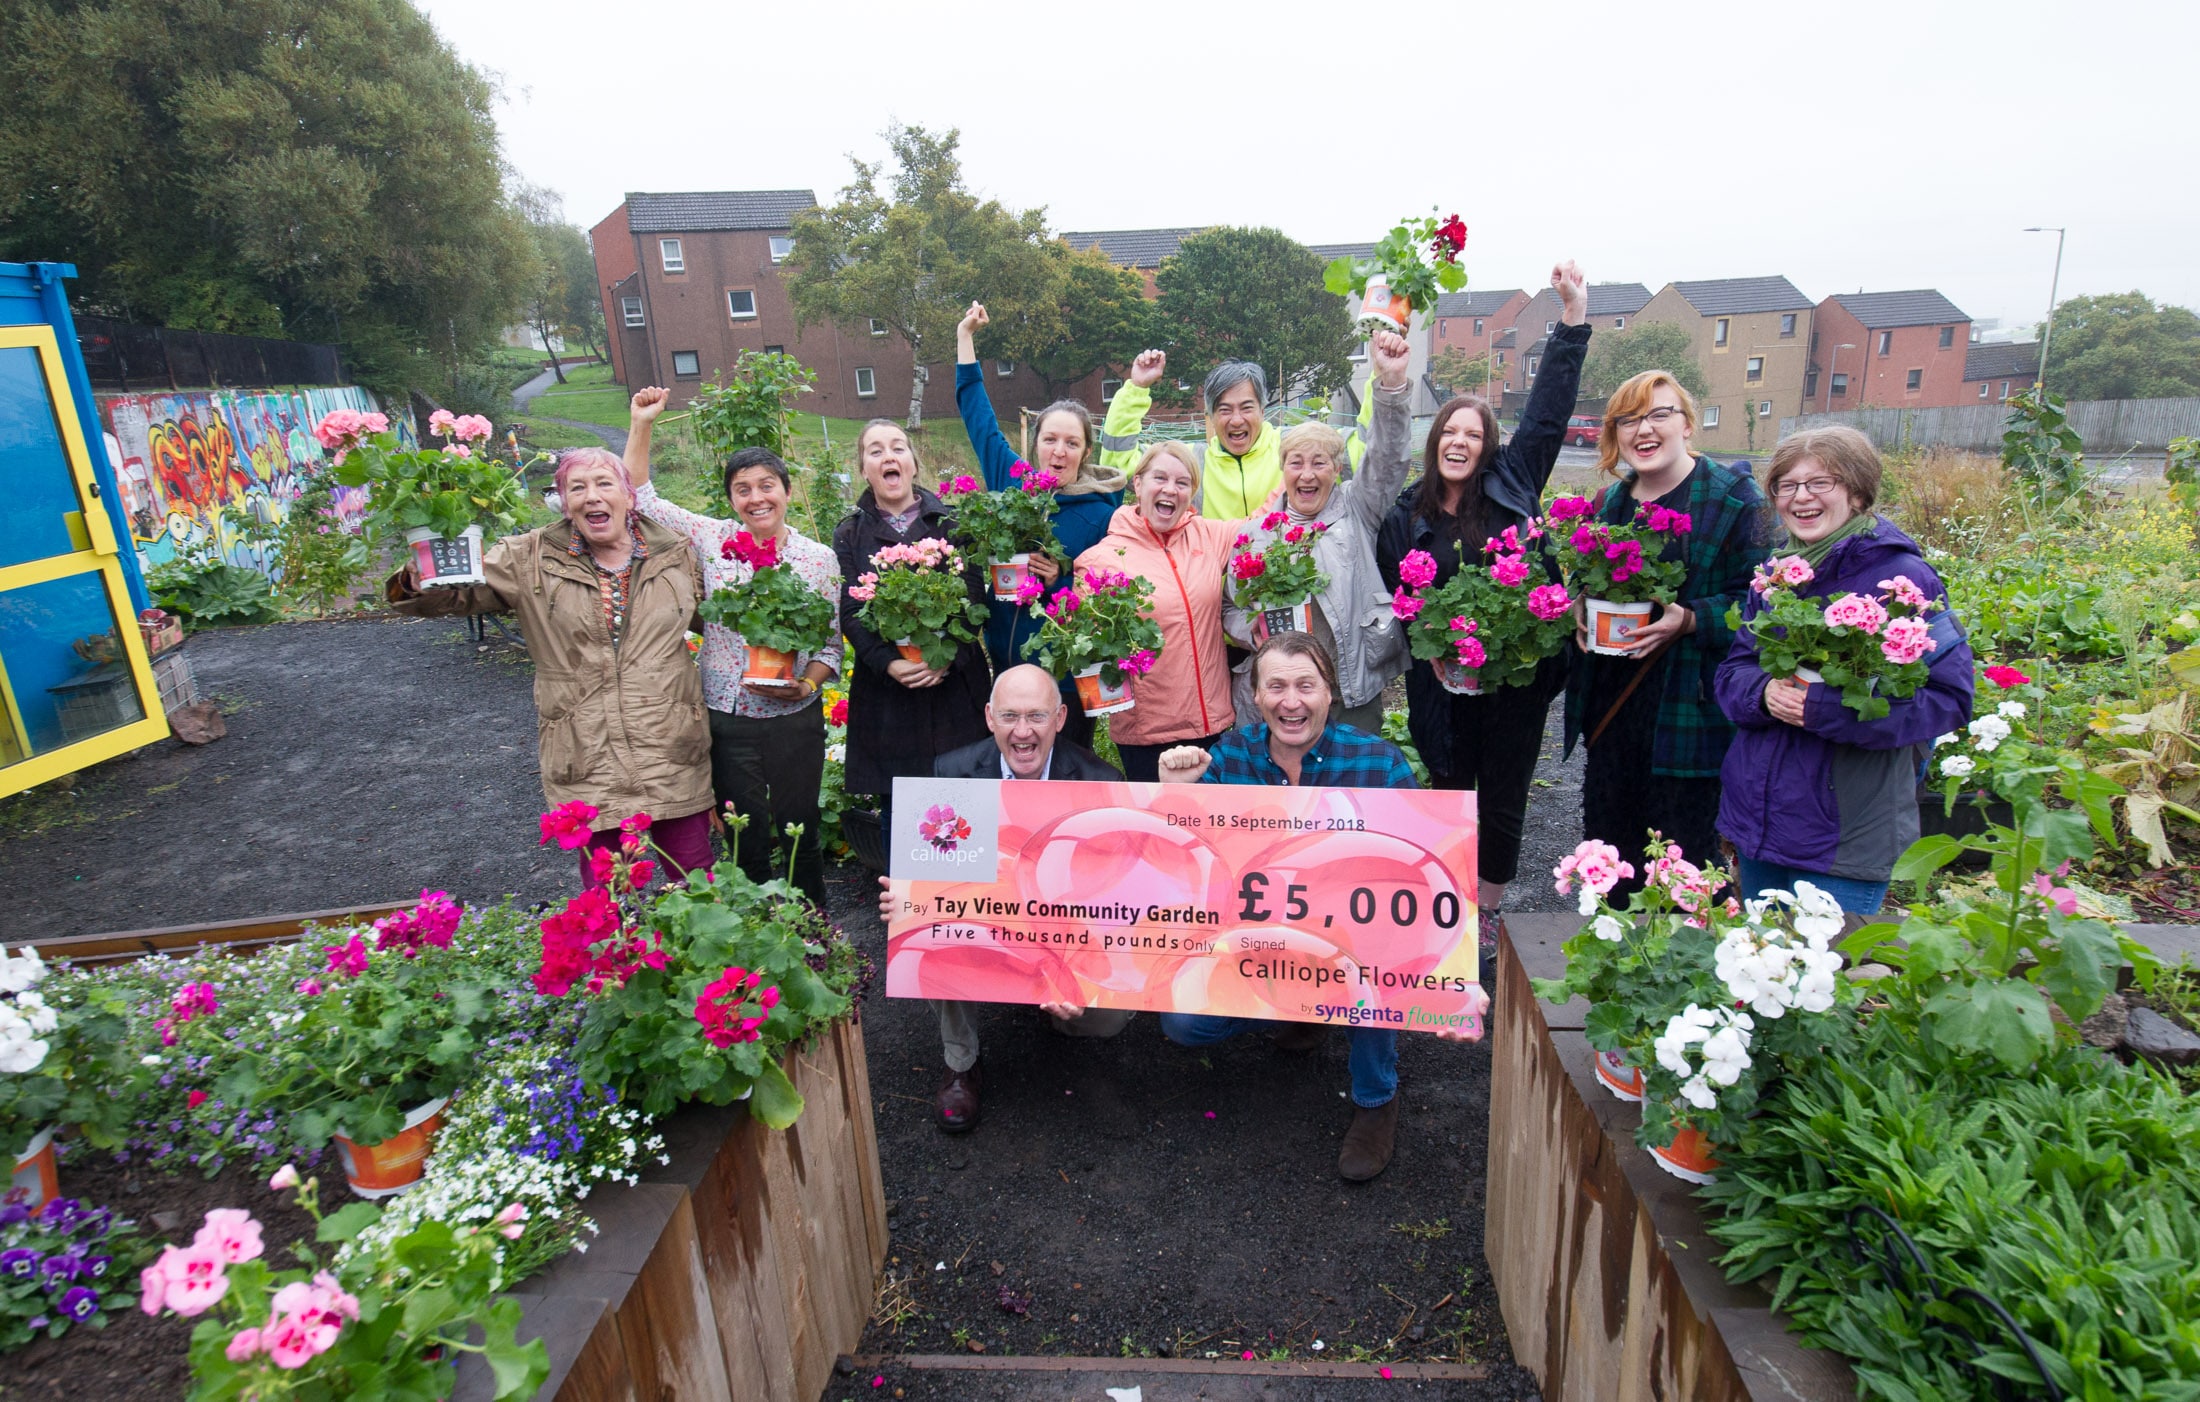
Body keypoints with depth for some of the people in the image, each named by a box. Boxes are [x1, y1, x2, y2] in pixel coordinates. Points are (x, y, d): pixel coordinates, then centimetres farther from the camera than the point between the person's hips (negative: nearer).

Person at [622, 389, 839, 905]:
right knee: (746, 840, 14)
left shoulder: (819, 558, -2)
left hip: (794, 721, -1)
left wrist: (806, 684, -16)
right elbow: (641, 500, 4)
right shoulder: (711, 540, 0)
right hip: (727, 721, 1)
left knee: (799, 833, 10)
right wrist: (641, 425, -3)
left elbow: (831, 645, 1)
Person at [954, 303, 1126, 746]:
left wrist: (1061, 581, -22)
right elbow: (977, 414, 13)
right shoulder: (1012, 480, 2)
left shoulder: (1102, 512, -9)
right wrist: (965, 335, 17)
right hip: (1005, 663, 4)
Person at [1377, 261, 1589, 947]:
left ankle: (1489, 913, 29)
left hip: (1517, 676, 0)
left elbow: (1548, 409, 0)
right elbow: (1392, 604, 7)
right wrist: (1428, 649, -6)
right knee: (1449, 795, 12)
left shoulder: (1511, 484, 2)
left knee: (1503, 802, 10)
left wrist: (1574, 316, -2)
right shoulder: (1404, 518, 2)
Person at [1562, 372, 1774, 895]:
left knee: (1685, 855, 2)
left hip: (1689, 710, -6)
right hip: (1611, 707, 6)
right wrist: (1578, 612, 1)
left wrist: (1690, 621, -25)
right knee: (1608, 838, 15)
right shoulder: (1608, 503, 12)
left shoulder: (1734, 497, -6)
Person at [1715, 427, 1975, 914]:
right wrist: (1763, 693, -15)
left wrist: (1826, 709, -26)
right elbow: (1733, 670, 8)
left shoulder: (1903, 577, -11)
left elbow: (1950, 697, -14)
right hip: (1757, 814, 6)